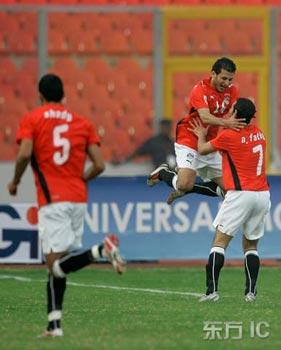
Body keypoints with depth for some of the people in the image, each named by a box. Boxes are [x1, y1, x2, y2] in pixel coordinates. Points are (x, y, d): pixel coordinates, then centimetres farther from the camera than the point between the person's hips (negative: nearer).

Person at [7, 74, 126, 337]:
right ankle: (54, 324, 9)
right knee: (56, 266, 12)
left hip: (53, 200, -5)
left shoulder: (31, 119, 3)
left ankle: (101, 250, -33)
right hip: (79, 199, 5)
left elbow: (24, 154, -13)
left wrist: (15, 181, 5)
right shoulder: (83, 123, 13)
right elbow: (99, 165, 6)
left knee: (56, 265, -11)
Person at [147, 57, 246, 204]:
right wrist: (225, 122, -51)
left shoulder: (231, 90, 0)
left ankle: (183, 189, 22)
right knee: (185, 184, -25)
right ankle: (163, 172, 10)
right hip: (189, 142, -7)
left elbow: (232, 115, -13)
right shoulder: (200, 90, -19)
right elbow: (205, 117, -34)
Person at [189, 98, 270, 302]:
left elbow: (202, 149, 9)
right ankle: (251, 292, 5)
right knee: (251, 245, 13)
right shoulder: (259, 134, 10)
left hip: (240, 194, -6)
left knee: (220, 241, -3)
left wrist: (202, 135, 28)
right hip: (263, 194, 6)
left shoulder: (229, 136, -8)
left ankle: (212, 291, -13)